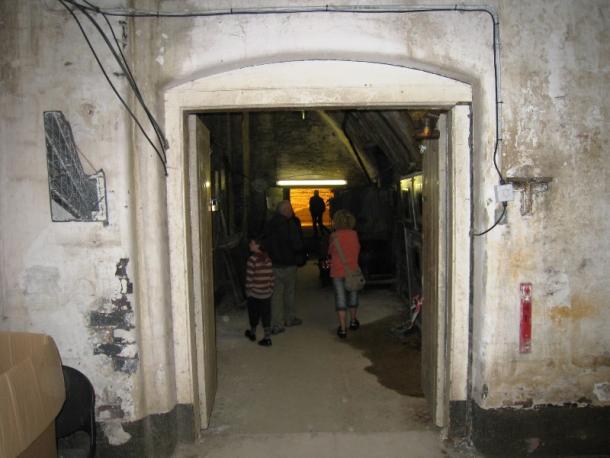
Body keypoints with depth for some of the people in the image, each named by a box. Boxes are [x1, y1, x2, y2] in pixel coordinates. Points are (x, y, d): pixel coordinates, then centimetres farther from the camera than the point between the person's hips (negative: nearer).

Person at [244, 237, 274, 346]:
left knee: (254, 315, 14)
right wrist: (271, 288, 13)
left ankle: (252, 333, 32)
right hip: (267, 293, 5)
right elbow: (271, 275, 5)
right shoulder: (267, 258, 2)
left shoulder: (252, 259, -16)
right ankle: (267, 338, 8)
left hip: (254, 293, -5)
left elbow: (250, 277, -15)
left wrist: (248, 291, -5)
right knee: (266, 315, 8)